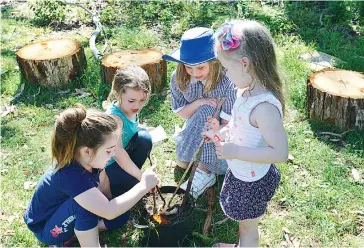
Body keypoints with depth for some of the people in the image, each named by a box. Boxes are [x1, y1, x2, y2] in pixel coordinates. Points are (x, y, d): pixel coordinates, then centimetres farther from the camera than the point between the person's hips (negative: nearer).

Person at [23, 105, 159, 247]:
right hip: (47, 228, -8)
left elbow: (104, 195, -2)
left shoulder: (89, 161, -17)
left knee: (121, 214, -4)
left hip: (66, 214, 8)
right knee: (86, 203, -35)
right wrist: (143, 186, -37)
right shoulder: (70, 175, -39)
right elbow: (109, 212, -45)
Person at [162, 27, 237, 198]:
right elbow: (181, 112, -8)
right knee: (182, 162, -14)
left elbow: (228, 124, -29)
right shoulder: (178, 78, -18)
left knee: (205, 112, -34)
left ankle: (205, 172, -26)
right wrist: (198, 103, -29)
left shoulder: (226, 82, -31)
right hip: (195, 129, 4)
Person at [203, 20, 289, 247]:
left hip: (253, 181, -9)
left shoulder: (264, 106, -34)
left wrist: (235, 152, -32)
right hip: (241, 173, 9)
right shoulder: (248, 91, -6)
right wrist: (222, 132, -3)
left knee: (248, 227, 20)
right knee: (244, 223, 33)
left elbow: (280, 152, -33)